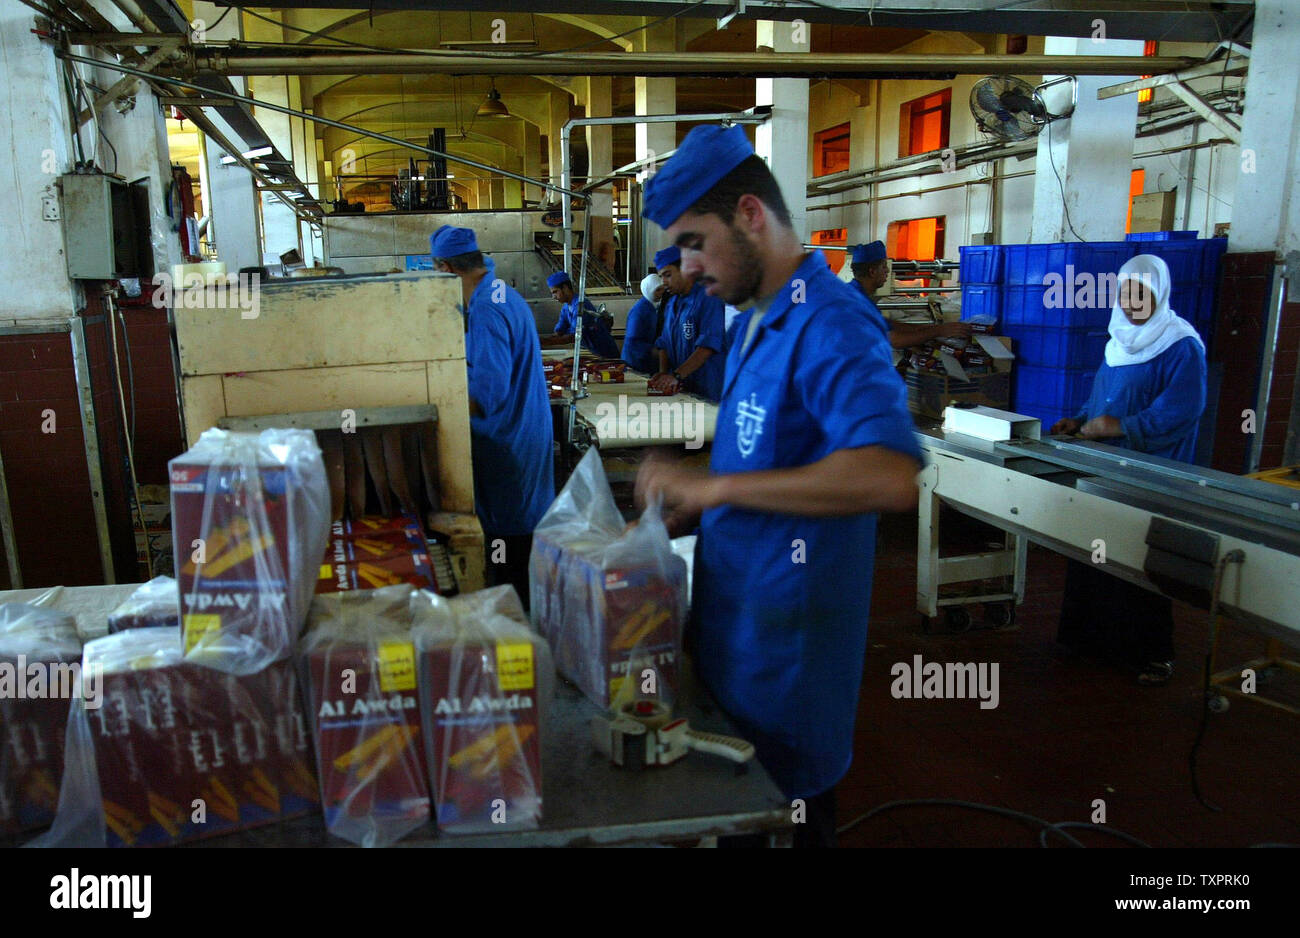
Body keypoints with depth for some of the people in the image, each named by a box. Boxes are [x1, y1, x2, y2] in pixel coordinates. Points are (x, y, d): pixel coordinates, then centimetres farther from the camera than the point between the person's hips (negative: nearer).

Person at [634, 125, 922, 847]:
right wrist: (688, 509, 6)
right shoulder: (754, 322, 10)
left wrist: (715, 485, -30)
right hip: (735, 616, 9)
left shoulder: (829, 323, -21)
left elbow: (891, 477, -36)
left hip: (788, 625, -9)